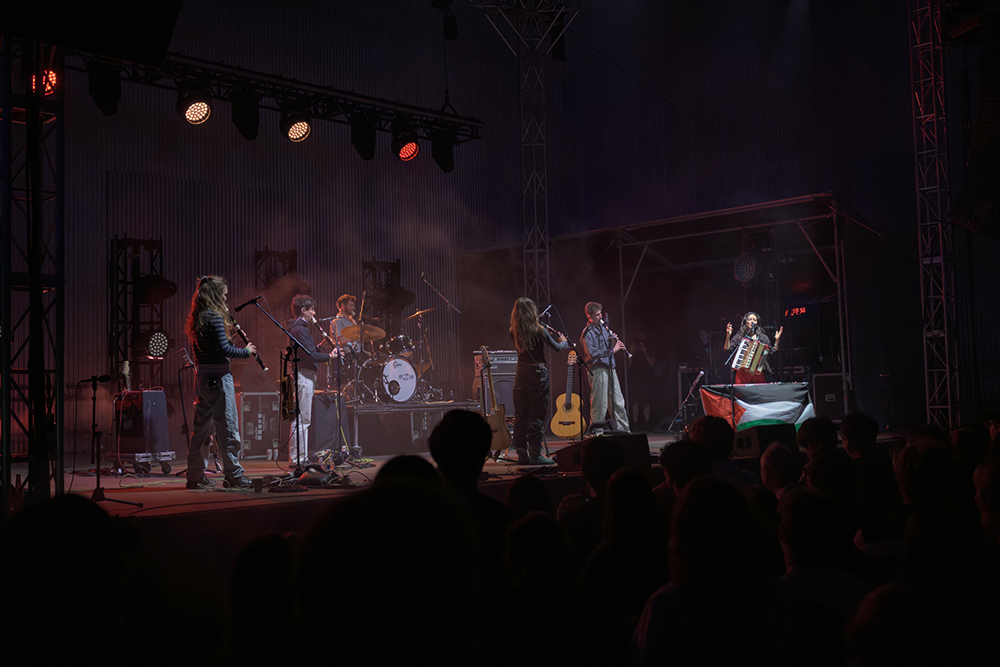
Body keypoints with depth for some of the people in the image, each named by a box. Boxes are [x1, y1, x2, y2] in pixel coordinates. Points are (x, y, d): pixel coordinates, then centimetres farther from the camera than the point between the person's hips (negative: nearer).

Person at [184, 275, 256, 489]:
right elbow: (225, 349, -19)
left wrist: (229, 331, 14)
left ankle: (195, 476, 18)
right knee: (228, 427, -3)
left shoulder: (197, 317, 12)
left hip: (201, 377, 9)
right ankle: (234, 476, 2)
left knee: (202, 427, 13)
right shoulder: (215, 316, -13)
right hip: (218, 376, -9)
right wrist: (247, 351, -4)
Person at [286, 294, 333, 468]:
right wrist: (330, 356, -9)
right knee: (301, 419, -8)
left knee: (303, 420, 14)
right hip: (303, 375, -11)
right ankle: (296, 459, -5)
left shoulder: (298, 327, 18)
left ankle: (300, 458, 19)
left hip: (305, 375, 11)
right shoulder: (300, 329, -15)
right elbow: (312, 355, -21)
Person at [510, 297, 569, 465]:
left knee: (520, 414, 9)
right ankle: (535, 454, 1)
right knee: (537, 414, 0)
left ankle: (522, 453, 12)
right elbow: (557, 347, -2)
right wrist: (564, 342, 20)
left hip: (521, 374, 5)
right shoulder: (539, 330, -12)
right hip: (537, 373, -5)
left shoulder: (514, 332, 2)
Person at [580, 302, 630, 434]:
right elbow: (593, 354, -21)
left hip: (610, 368, 8)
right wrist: (612, 350, -20)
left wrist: (614, 341, 4)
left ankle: (623, 429, 17)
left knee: (618, 401, 10)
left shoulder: (602, 327, 15)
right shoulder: (587, 333, -11)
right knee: (600, 403, -3)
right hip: (598, 369, -8)